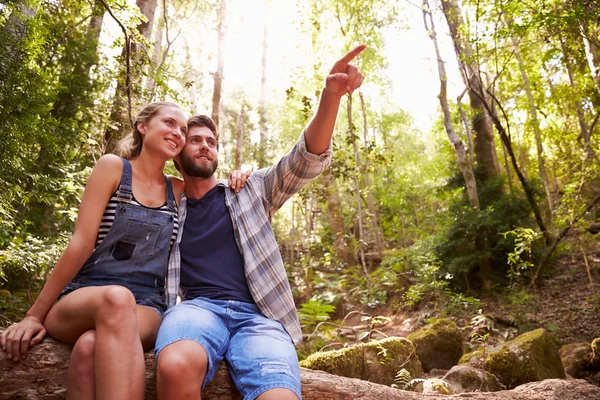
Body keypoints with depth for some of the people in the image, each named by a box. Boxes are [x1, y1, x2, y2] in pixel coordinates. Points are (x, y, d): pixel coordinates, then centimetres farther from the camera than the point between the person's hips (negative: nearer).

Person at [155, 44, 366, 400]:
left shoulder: (250, 191, 19)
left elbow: (306, 161, 5)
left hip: (257, 316, 0)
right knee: (177, 367, -38)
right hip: (197, 308, 1)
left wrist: (331, 96, -12)